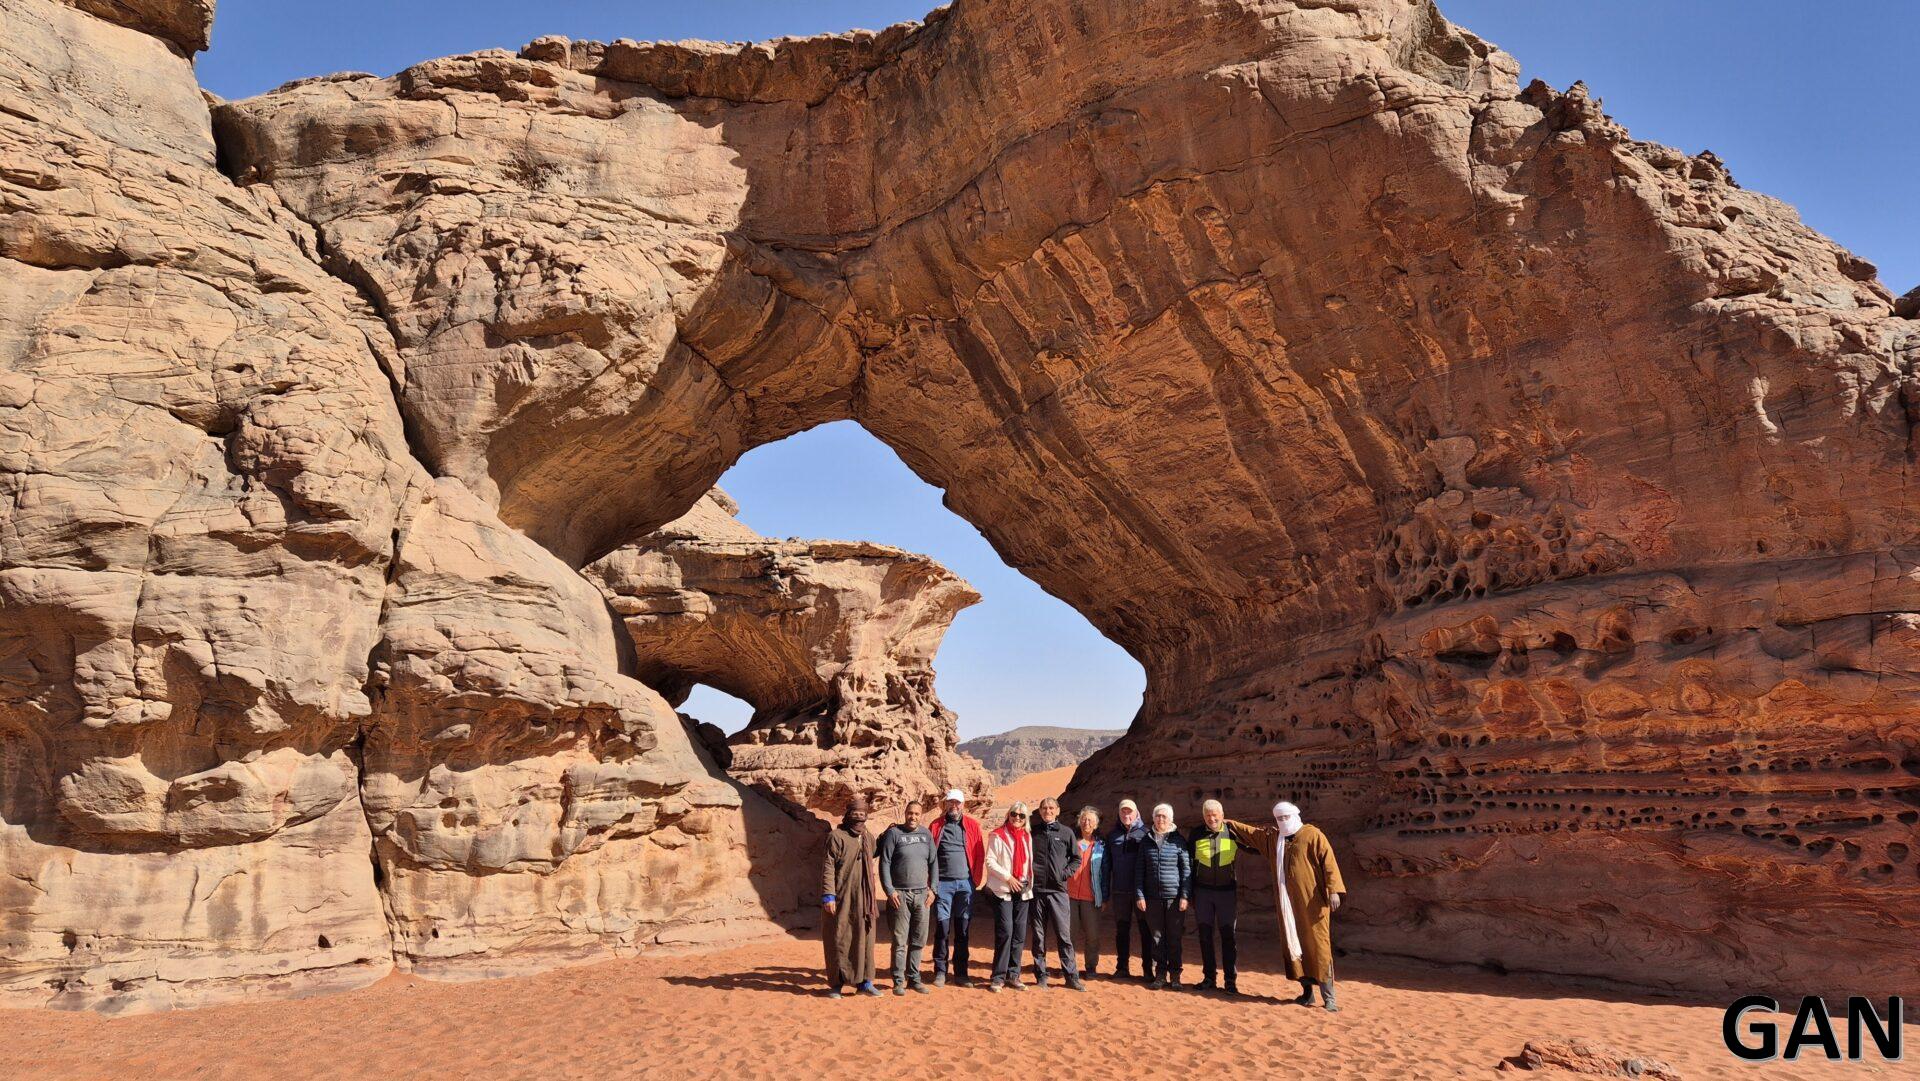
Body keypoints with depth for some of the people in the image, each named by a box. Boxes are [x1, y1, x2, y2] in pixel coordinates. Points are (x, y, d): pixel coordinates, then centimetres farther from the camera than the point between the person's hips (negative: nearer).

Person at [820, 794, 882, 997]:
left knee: (864, 938, 7)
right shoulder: (837, 836, -6)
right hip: (841, 897, -5)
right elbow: (828, 867, -11)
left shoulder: (868, 839, 13)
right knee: (838, 939, 1)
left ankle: (864, 981, 15)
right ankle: (836, 983, 11)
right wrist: (828, 895, -17)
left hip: (863, 898, 5)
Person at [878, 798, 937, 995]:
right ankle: (898, 981, 6)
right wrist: (889, 890, -9)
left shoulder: (926, 834, 9)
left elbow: (933, 863, 13)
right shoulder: (894, 833, -2)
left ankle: (914, 978, 17)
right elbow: (884, 863, -4)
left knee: (919, 940, 6)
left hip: (922, 895, 4)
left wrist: (932, 889, 6)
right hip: (900, 895, -4)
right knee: (900, 940, -2)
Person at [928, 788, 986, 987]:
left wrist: (977, 879, 0)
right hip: (943, 883, -1)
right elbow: (928, 854, 5)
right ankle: (940, 971, 8)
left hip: (965, 883, 1)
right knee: (942, 928, -2)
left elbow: (980, 854, 6)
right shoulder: (936, 825, 6)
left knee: (963, 930, 5)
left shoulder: (973, 825, 7)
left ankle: (961, 972, 13)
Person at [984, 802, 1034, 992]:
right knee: (1005, 931, -12)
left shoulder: (1027, 837, 14)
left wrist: (1030, 883, 8)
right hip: (1003, 890, -5)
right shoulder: (997, 836, -2)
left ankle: (1013, 974, 14)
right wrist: (1008, 877, -14)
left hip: (1022, 890, 5)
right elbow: (990, 861, -8)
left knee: (1019, 934, 5)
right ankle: (998, 976, -4)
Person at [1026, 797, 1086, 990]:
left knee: (1064, 935, -1)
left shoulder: (1066, 832, 5)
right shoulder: (1032, 831, 6)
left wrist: (1066, 873, -1)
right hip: (1036, 889, 1)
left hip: (1058, 889, -1)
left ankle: (1071, 976, 6)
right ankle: (1041, 976, 14)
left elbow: (1076, 858, 12)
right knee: (1038, 936, 6)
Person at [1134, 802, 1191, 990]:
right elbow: (1139, 870, 8)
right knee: (1156, 938, 6)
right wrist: (1139, 895, 0)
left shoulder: (1179, 840, 1)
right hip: (1152, 897, 2)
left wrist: (1185, 896, -7)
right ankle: (1159, 975, 13)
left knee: (1174, 938, 3)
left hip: (1174, 897, -2)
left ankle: (1175, 976, 13)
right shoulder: (1146, 841, 8)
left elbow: (1187, 869, 0)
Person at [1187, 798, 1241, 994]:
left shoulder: (1232, 832, -4)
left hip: (1226, 890, -2)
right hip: (1203, 890, 2)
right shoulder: (1196, 834, 0)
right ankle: (1209, 977, 17)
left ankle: (1231, 980, 7)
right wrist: (1190, 890, 9)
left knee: (1228, 935, 0)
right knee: (1205, 935, 6)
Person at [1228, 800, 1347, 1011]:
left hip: (1311, 902, -6)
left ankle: (1328, 997, -5)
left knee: (1318, 945, -7)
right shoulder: (1271, 836, 13)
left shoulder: (1312, 835, -5)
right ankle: (1307, 991, 12)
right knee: (1293, 945, 5)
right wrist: (1229, 823, 34)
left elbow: (1328, 862, -11)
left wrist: (1333, 890, -19)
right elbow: (1250, 831, 28)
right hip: (1287, 903, 6)